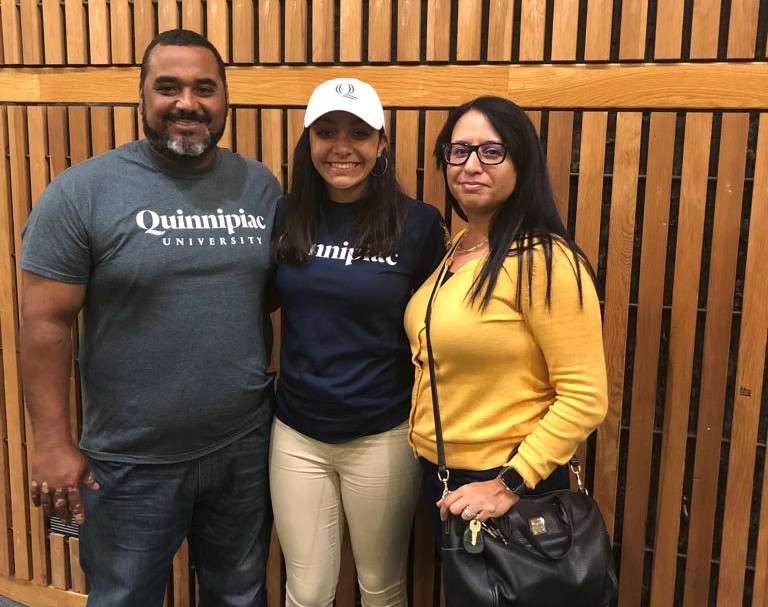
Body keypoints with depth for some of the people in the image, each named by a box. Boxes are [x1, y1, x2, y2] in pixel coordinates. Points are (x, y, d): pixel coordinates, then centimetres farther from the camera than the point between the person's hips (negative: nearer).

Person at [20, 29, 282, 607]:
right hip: (131, 463, -3)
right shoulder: (83, 191, -11)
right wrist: (53, 440, -12)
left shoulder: (260, 185, 1)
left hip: (245, 446, 3)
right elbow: (46, 321, -10)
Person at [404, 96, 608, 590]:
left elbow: (585, 397, -21)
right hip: (439, 477, 8)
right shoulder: (452, 251, 5)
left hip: (506, 483, -7)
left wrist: (510, 484, -21)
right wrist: (424, 452, 9)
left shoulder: (543, 260, -20)